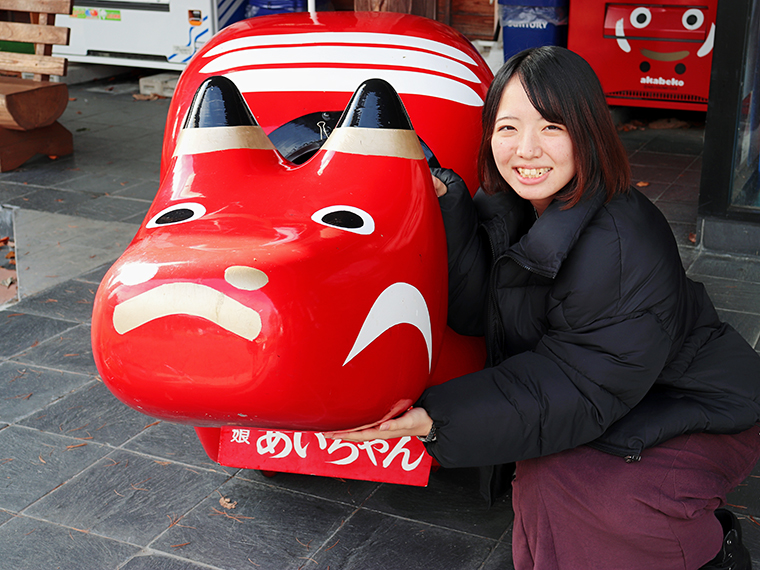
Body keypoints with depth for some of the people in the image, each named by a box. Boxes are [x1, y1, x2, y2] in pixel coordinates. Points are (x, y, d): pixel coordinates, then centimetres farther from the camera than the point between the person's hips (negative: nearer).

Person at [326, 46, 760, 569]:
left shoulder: (622, 251, -33)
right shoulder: (509, 207, -8)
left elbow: (577, 391, -29)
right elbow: (473, 310, -11)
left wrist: (438, 421, -36)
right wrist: (446, 203, -23)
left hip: (701, 416, -8)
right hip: (622, 404, 8)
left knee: (555, 485, -26)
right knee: (542, 469, -15)